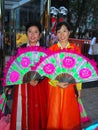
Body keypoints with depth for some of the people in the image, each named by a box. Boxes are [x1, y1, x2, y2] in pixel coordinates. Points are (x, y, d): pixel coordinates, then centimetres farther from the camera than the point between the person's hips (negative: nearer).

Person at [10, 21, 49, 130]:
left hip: (40, 85, -1)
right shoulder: (21, 49, 3)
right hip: (23, 84, 1)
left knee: (38, 111, 5)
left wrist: (37, 80, -19)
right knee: (24, 111, 6)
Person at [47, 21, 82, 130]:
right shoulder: (51, 49, -4)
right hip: (55, 87, -1)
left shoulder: (76, 49, -1)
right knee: (55, 114, 9)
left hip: (70, 87, 1)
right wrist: (57, 83, -16)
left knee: (70, 114, 13)